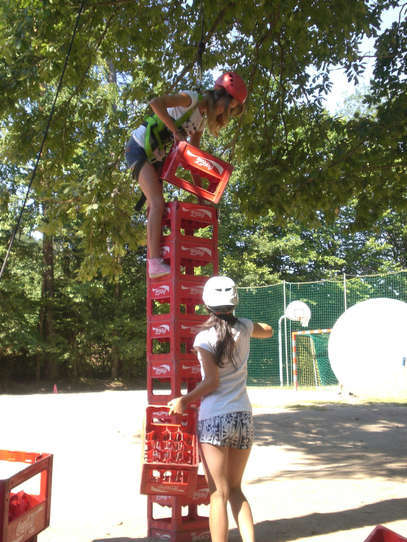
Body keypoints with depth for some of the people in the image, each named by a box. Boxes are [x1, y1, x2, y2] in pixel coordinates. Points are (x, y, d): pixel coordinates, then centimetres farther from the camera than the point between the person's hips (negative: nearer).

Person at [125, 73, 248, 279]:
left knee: (155, 206, 5)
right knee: (157, 203, -18)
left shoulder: (202, 119, 12)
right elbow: (156, 103, -29)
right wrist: (176, 130, -22)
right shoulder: (191, 99, -14)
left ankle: (153, 260, 8)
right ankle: (155, 263, -22)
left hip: (156, 158, 9)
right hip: (139, 148, -9)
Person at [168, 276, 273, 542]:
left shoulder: (204, 338, -10)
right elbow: (268, 331, 25)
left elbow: (212, 381, -12)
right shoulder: (244, 327, 3)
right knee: (235, 489, 18)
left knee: (219, 494, 4)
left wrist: (185, 400, -2)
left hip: (214, 419, -5)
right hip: (244, 417, 5)